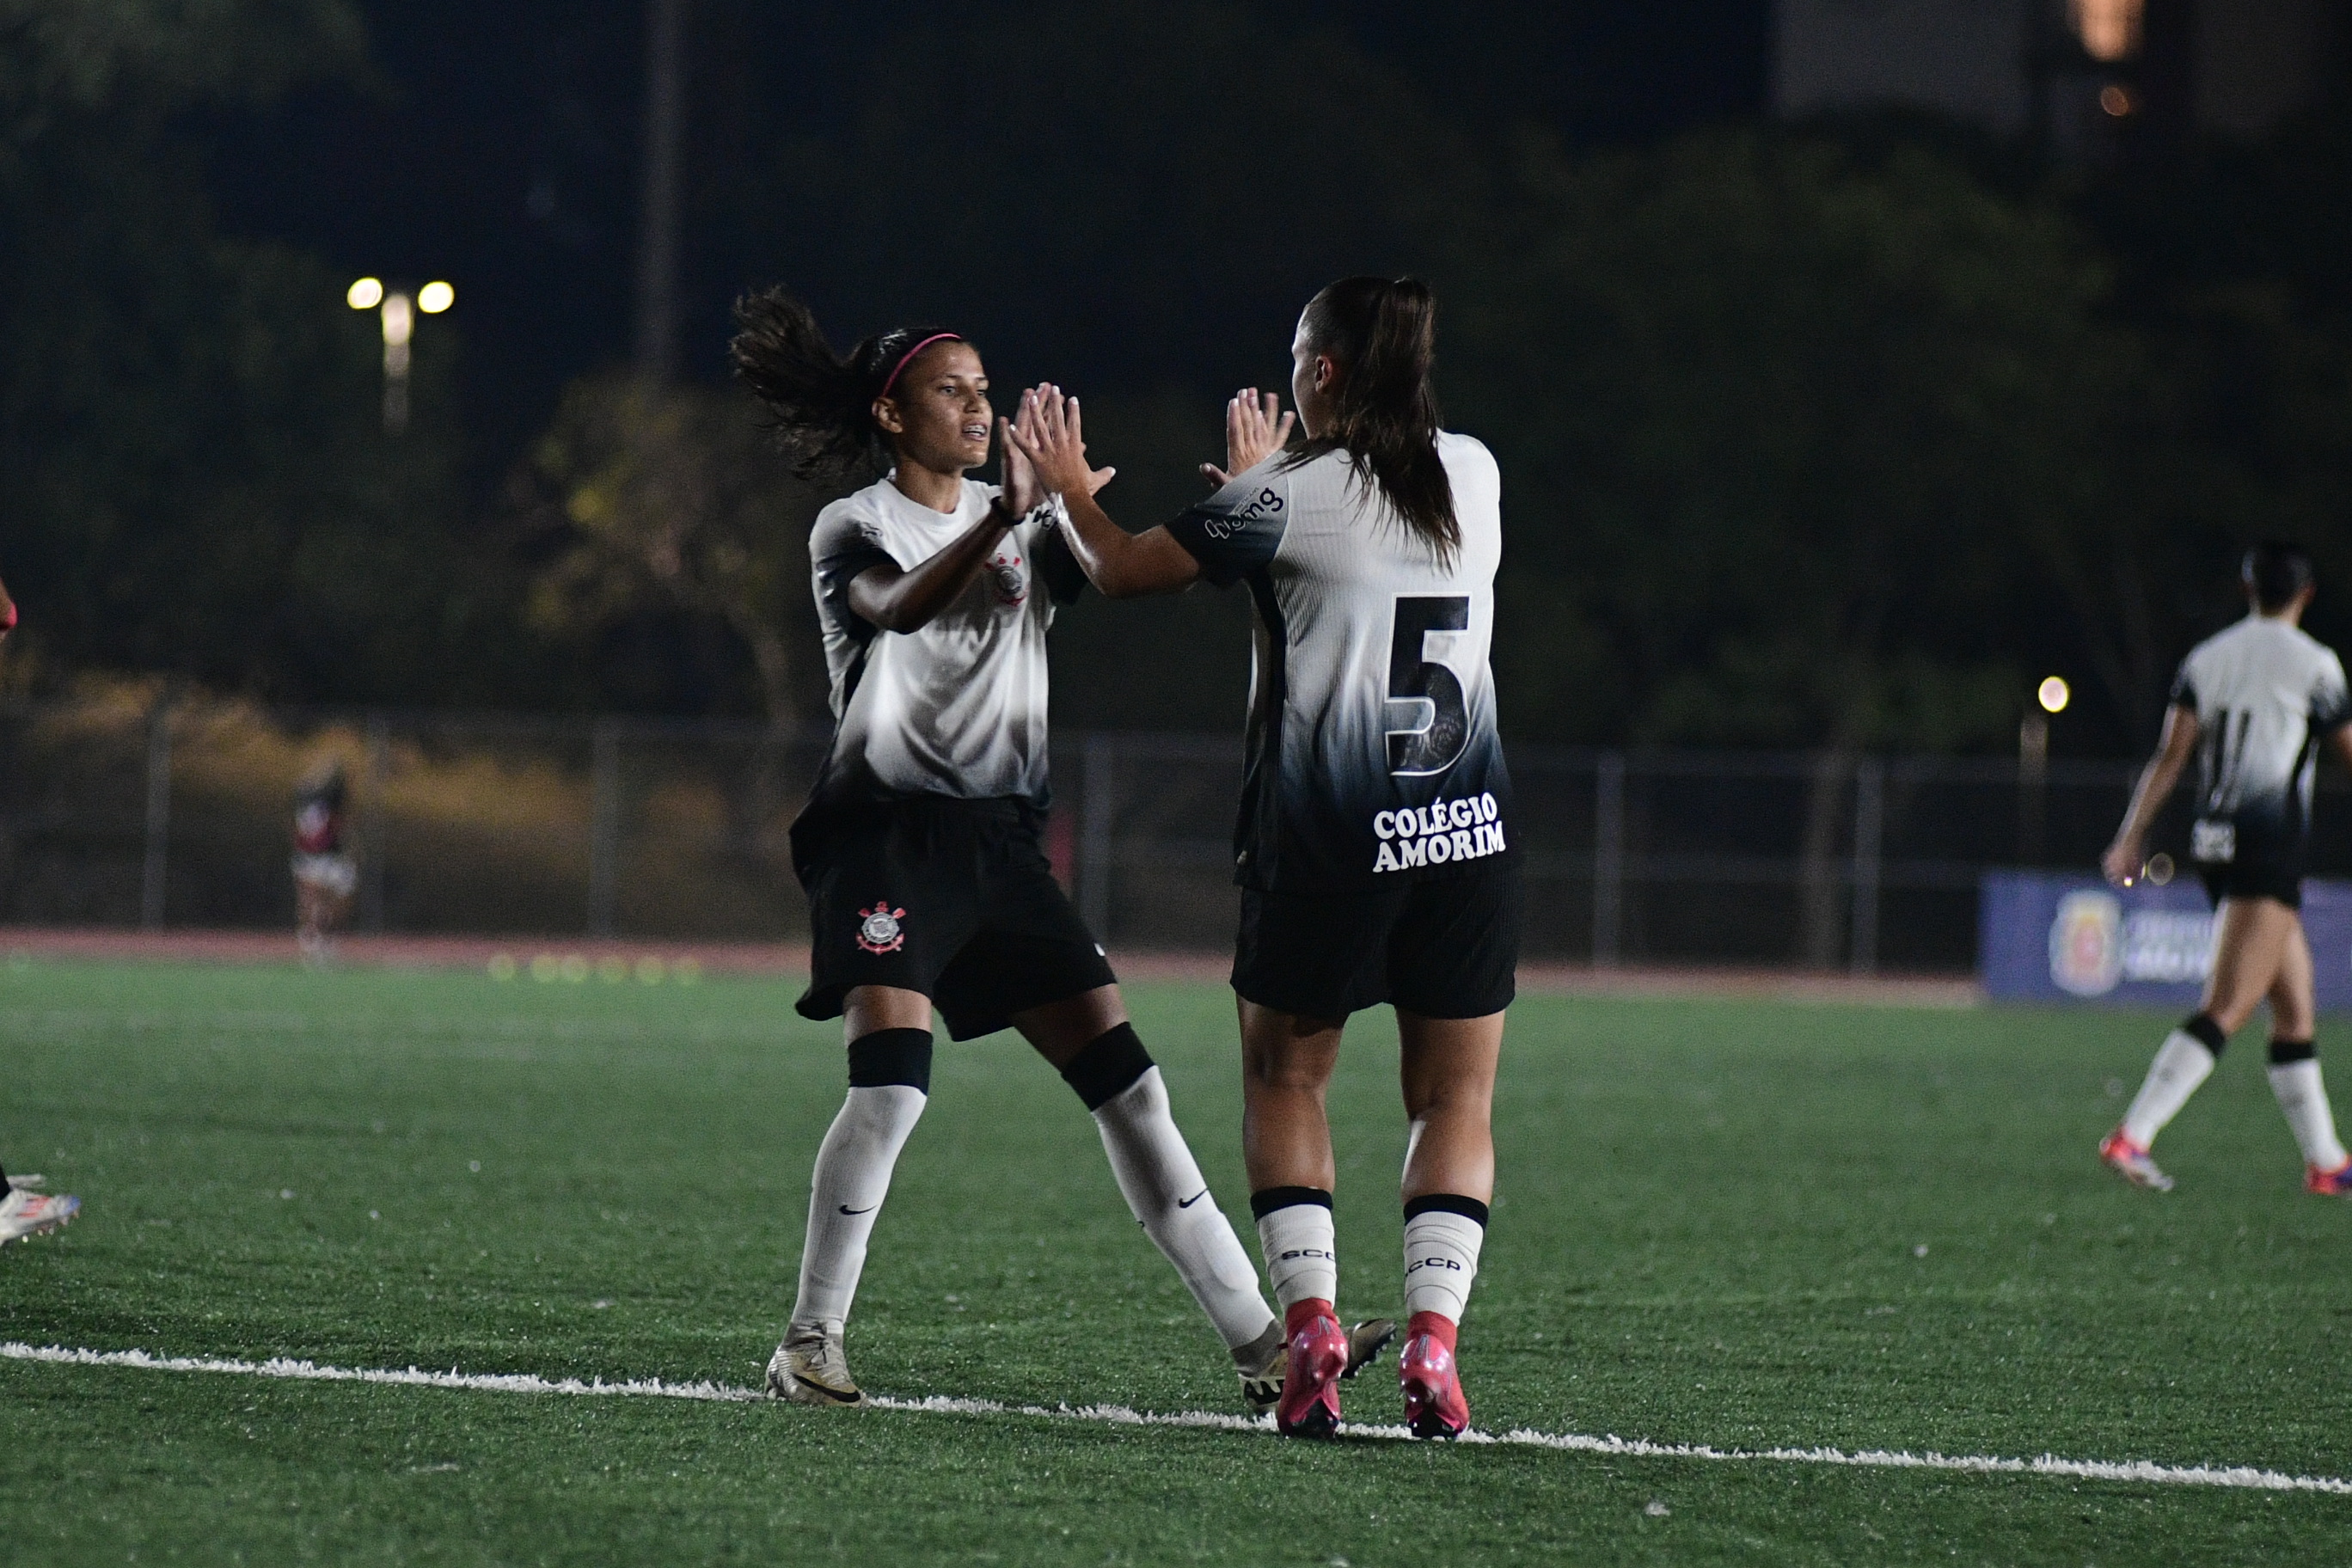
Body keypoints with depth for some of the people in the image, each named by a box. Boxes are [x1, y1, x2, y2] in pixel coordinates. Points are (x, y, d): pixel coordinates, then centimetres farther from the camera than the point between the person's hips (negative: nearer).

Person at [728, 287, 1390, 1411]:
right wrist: (1003, 519, -40)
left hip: (1000, 843, 5)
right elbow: (904, 605, -24)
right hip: (887, 837, -5)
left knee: (1128, 1084, 0)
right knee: (890, 1087, -21)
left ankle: (1257, 1343, 0)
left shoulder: (1021, 524, 15)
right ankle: (808, 1344, -10)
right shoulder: (852, 530, -1)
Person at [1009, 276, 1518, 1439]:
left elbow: (1121, 569, 2)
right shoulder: (1473, 475, 5)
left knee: (1284, 1082, 13)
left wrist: (1065, 485, 21)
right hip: (1469, 829, 3)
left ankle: (1310, 1328, -1)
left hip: (1325, 840, -3)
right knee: (1455, 1098, 9)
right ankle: (1431, 1342, -6)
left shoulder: (1287, 499, -8)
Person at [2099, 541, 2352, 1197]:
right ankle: (2132, 1136, -23)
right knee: (2225, 1010, -12)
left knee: (2295, 1012, 15)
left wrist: (2130, 838, 3)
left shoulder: (2206, 658, 10)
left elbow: (2169, 757, 3)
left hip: (2214, 842, 7)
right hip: (2271, 848, -7)